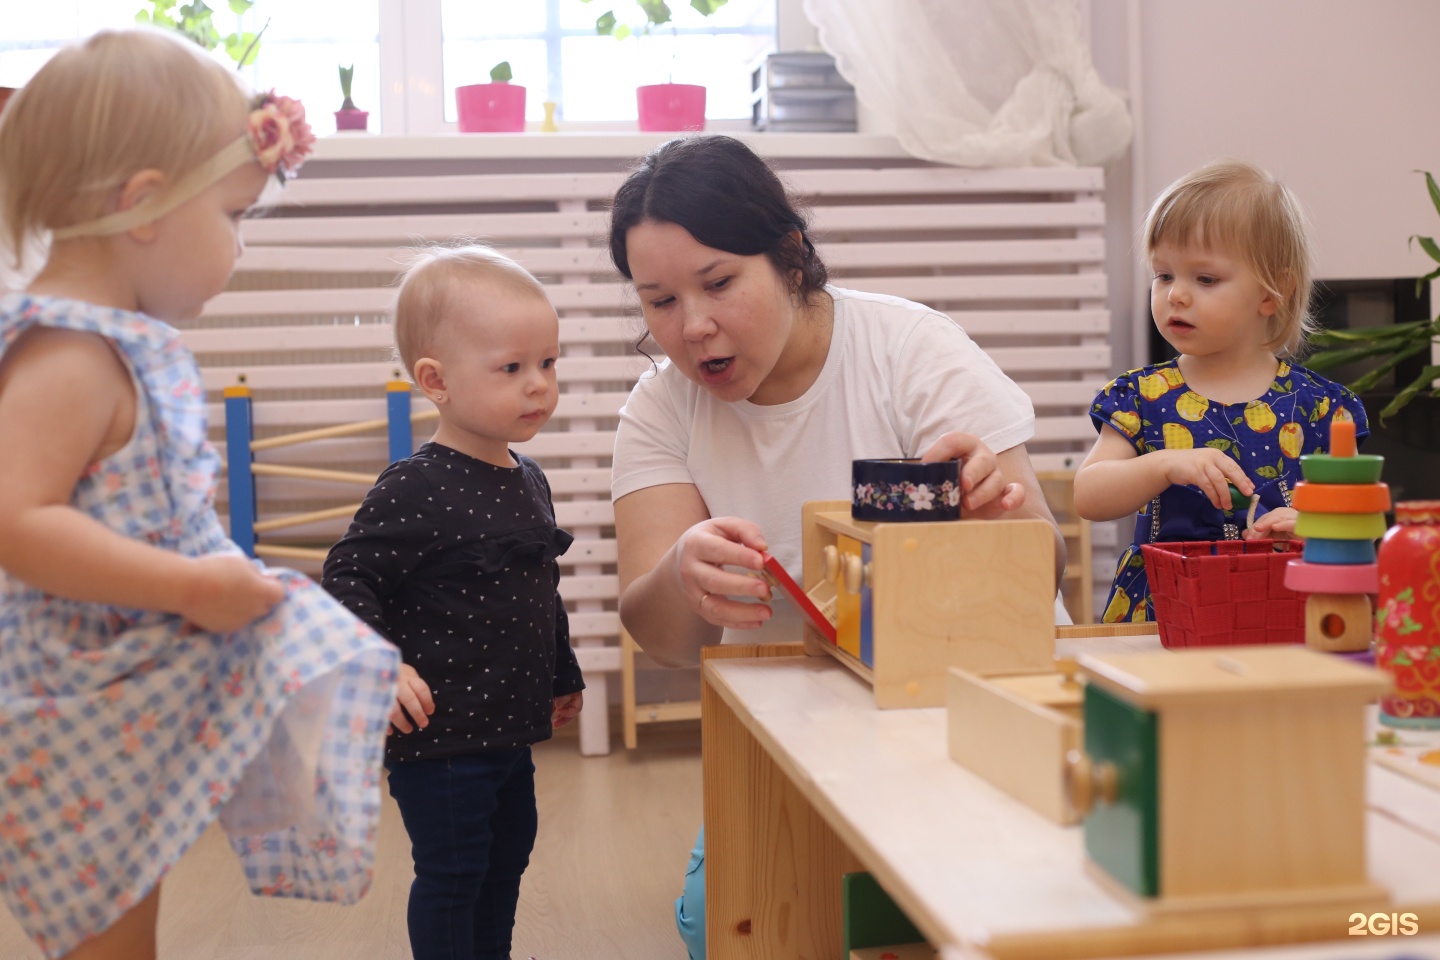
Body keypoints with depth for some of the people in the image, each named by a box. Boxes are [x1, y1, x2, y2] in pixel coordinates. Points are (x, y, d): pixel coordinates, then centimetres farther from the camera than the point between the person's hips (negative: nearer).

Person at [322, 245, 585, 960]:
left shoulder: (529, 481, 7)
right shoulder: (416, 491, -20)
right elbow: (348, 580, -19)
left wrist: (562, 676, 26)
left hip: (509, 728, 9)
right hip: (439, 735, -9)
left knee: (509, 849, 21)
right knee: (452, 872, 2)